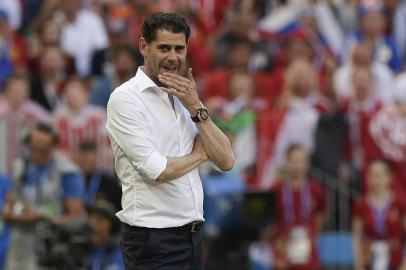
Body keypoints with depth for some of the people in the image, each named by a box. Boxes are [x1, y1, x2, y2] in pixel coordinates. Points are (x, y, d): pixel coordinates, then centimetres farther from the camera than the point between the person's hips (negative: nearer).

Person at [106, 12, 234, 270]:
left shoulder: (185, 98, 13)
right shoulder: (126, 98, -8)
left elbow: (226, 161, 4)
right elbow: (157, 170, -18)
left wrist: (196, 108, -5)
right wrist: (198, 155, 0)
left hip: (191, 236, 7)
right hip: (153, 240, -7)